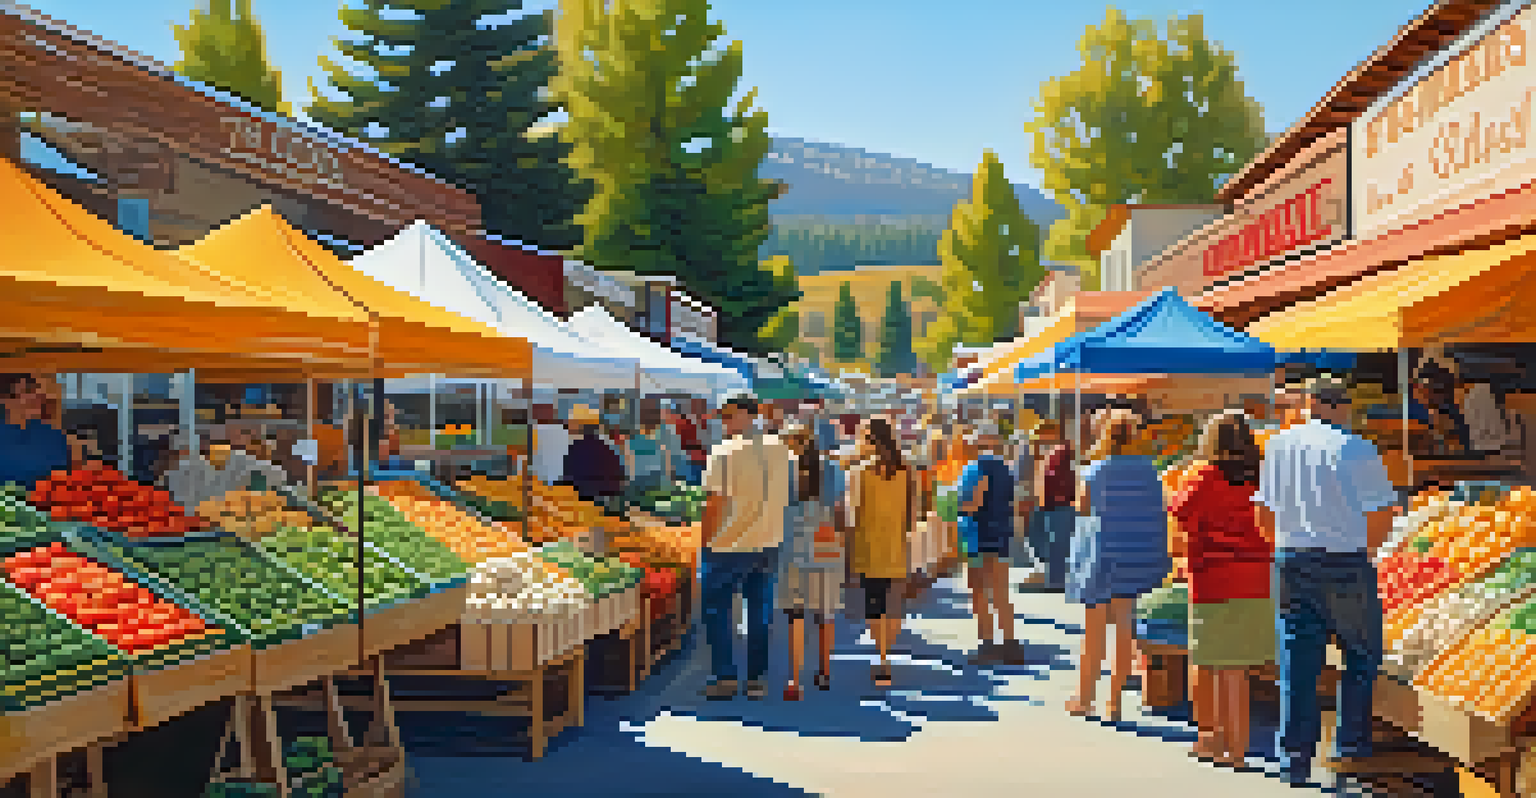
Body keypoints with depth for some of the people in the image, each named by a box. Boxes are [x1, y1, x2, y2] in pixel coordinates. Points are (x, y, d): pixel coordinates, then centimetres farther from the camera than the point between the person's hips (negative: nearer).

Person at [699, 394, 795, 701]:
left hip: (729, 545, -5)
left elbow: (715, 504, -14)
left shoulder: (724, 452, -13)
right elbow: (787, 496, 9)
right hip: (769, 543, 5)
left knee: (716, 609, 9)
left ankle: (725, 678, 8)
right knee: (760, 611, 12)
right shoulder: (780, 449, 5)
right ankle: (757, 679, 16)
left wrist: (706, 542, -5)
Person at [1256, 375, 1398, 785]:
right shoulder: (1357, 449, -7)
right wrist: (1362, 551, 9)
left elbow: (1264, 512, 9)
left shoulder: (1278, 445, 5)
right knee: (1362, 658, 17)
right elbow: (1383, 516, -8)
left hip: (1291, 563, 3)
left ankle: (1295, 759, 6)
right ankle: (1351, 745, 20)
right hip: (1347, 566, -3)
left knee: (1297, 666, 6)